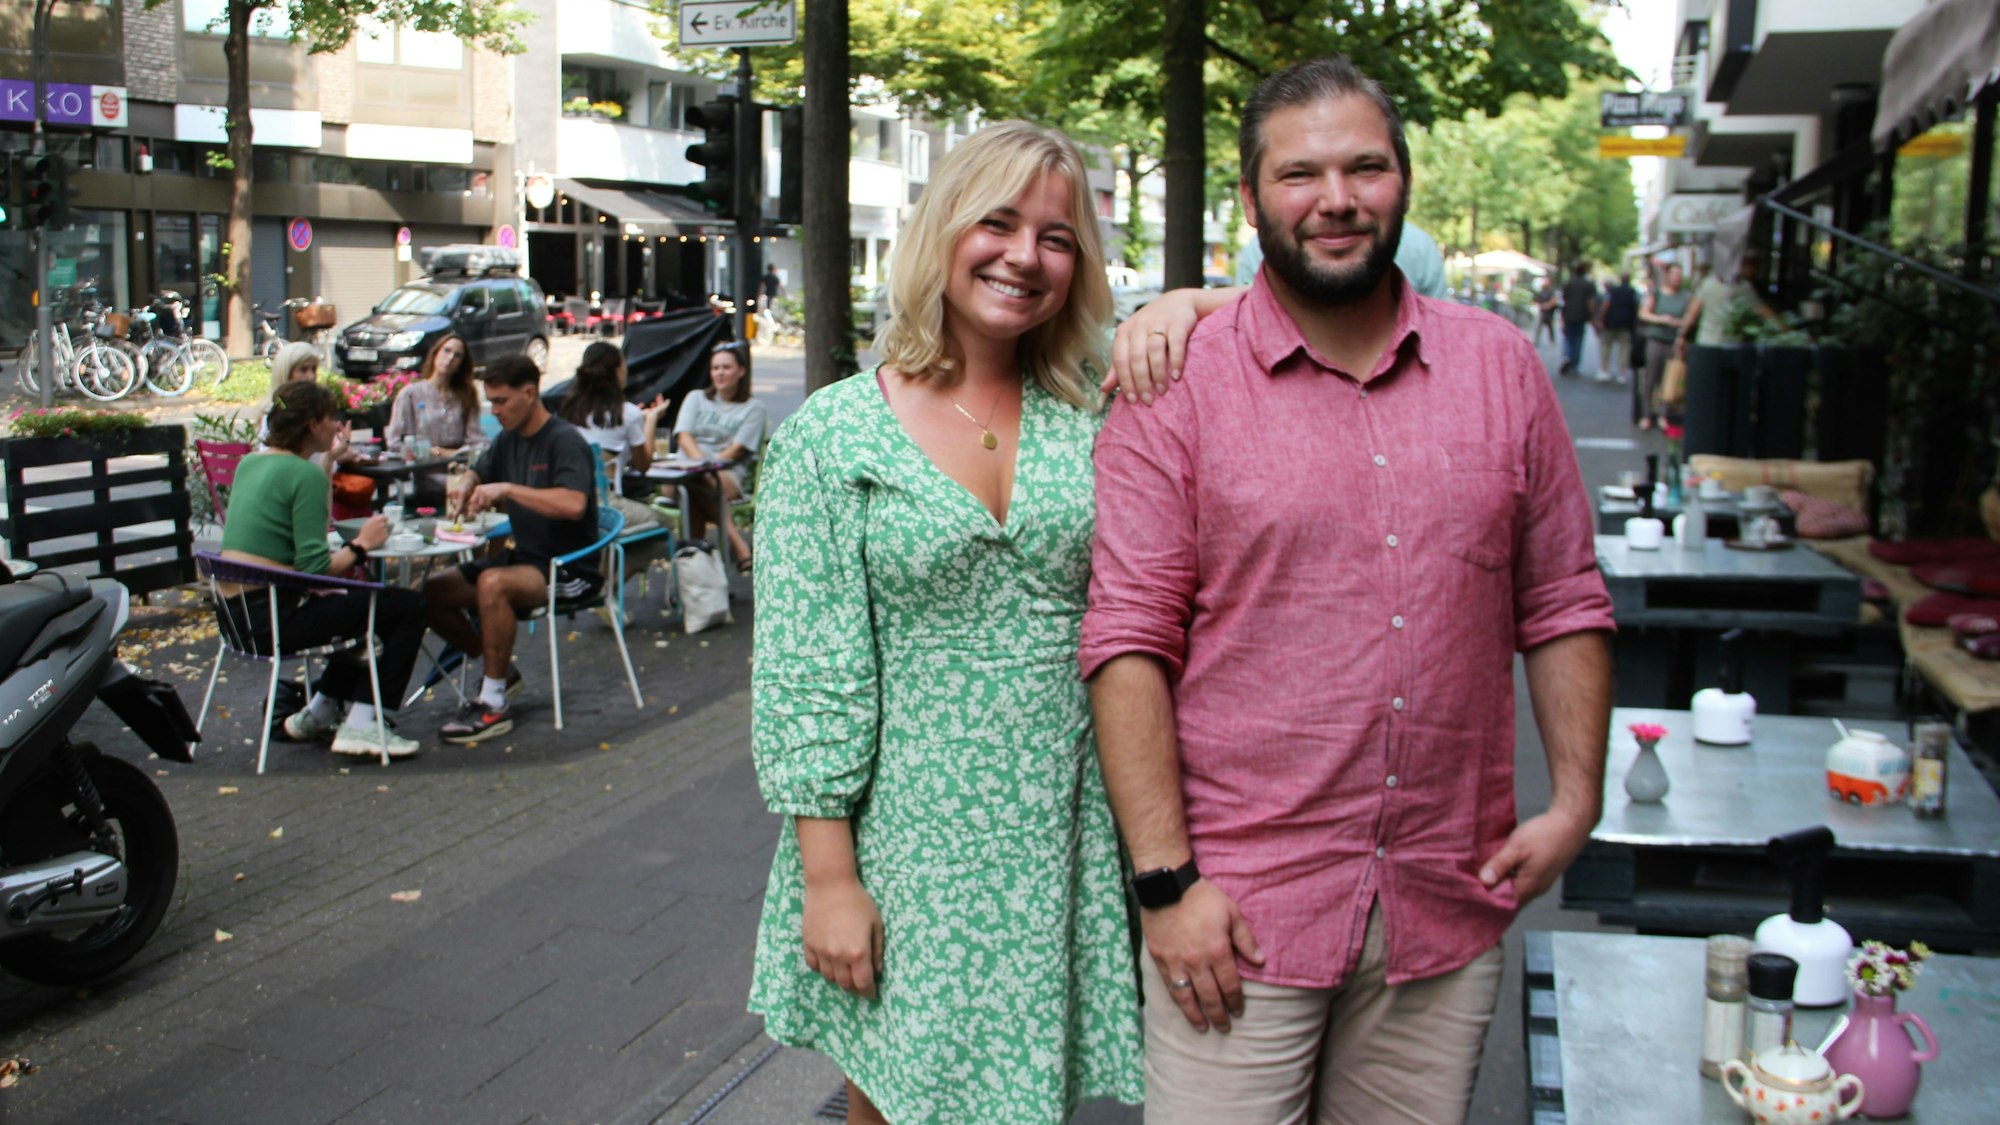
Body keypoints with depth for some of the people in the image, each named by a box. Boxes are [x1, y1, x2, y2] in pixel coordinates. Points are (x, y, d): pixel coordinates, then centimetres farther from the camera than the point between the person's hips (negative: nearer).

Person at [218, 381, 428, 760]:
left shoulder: (250, 463, 13)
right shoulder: (306, 474, -14)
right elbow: (314, 568, -19)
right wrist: (361, 545, -6)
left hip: (235, 613, 10)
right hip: (274, 617, -10)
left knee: (362, 603, 30)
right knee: (407, 607, -5)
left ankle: (317, 713, 29)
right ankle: (361, 724, -5)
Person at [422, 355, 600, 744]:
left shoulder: (565, 441, -15)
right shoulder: (509, 439, 10)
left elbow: (574, 504, -31)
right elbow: (479, 472, 27)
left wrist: (507, 489, -29)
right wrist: (466, 487, 3)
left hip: (568, 567, -9)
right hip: (523, 556, 9)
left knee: (492, 583, -36)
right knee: (431, 593, -5)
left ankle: (494, 704, -23)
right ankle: (500, 670, 13)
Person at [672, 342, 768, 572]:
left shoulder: (754, 409, 13)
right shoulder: (696, 398, 24)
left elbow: (737, 449, -1)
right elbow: (683, 436, 7)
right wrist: (701, 462, -14)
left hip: (728, 473, -2)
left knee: (700, 484, -38)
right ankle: (738, 542, -38)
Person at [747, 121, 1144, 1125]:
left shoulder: (1093, 415, 2)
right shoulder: (832, 433, -6)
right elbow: (804, 674, -7)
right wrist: (829, 879, -10)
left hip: (1067, 835, 2)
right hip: (909, 831, -2)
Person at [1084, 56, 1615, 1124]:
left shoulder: (1500, 366, 6)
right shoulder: (1177, 386, -6)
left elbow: (1563, 603, 11)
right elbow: (1129, 643, -9)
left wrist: (1576, 799, 4)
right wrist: (1164, 878, -12)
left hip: (1448, 910, 3)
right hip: (1239, 911, -3)